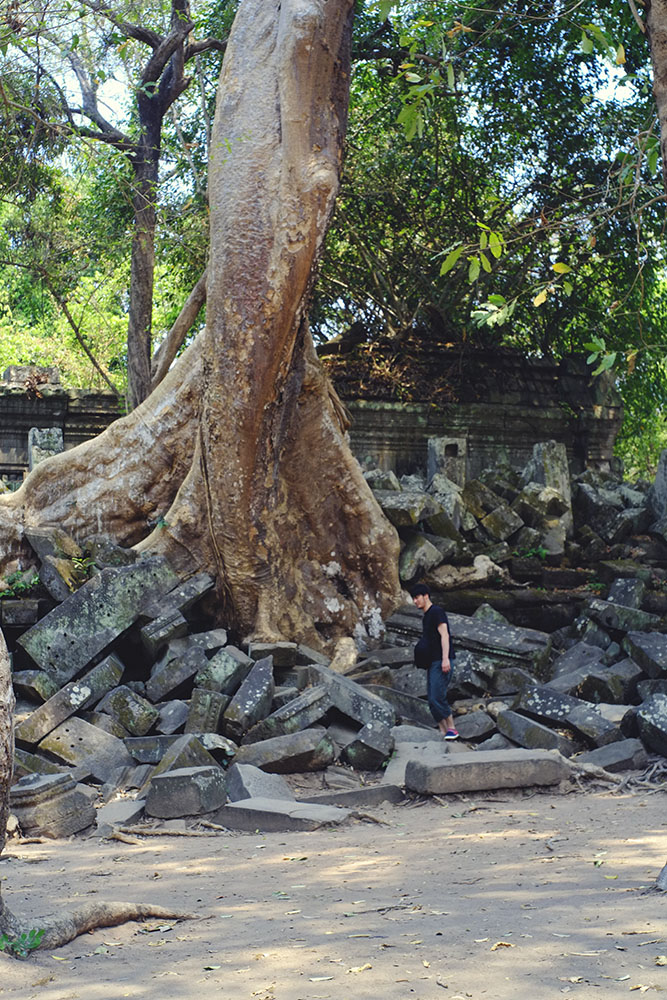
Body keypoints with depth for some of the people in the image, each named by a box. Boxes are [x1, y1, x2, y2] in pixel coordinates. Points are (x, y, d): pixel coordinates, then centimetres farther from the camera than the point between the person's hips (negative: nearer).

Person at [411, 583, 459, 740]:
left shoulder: (436, 612, -7)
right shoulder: (427, 616, 22)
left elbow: (444, 635, -16)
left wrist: (445, 658, -25)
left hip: (441, 663, -10)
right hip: (432, 662, 10)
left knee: (437, 697, -16)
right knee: (432, 701, 3)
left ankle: (452, 729, -7)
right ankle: (443, 733, 3)